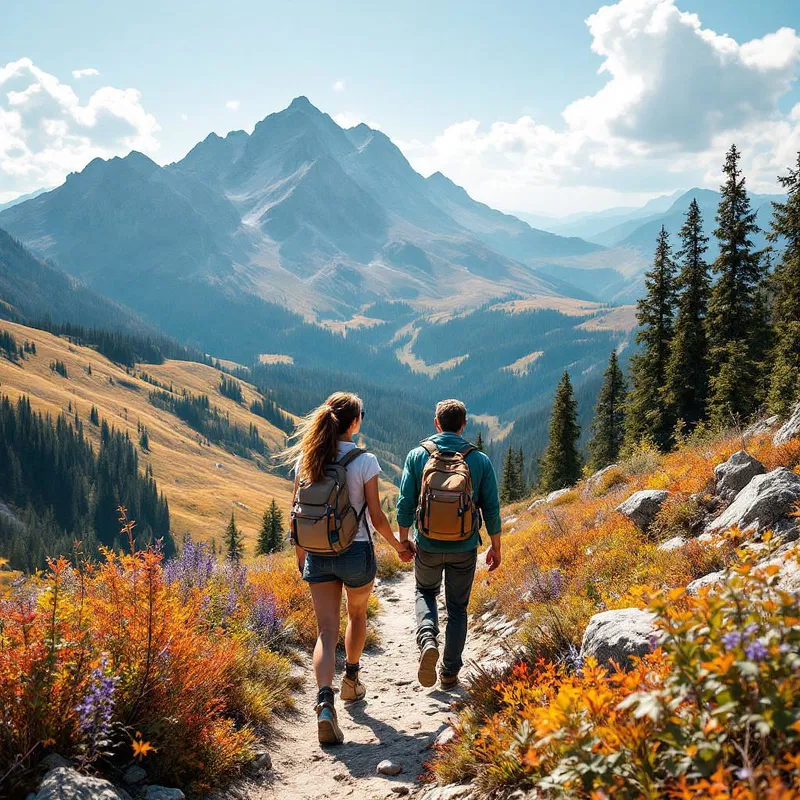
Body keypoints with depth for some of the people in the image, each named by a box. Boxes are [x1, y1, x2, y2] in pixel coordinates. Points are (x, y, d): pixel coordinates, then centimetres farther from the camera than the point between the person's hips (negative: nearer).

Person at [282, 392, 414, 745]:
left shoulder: (306, 458, -1)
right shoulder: (364, 461, -12)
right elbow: (376, 517, -9)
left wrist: (300, 552, 18)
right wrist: (399, 546, 8)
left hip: (317, 554, 2)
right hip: (356, 551, -2)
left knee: (326, 630, 1)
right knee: (357, 615, 25)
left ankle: (325, 702, -19)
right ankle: (351, 680, 43)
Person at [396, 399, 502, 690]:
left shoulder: (417, 455, -7)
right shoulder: (480, 460, -5)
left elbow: (405, 504, -5)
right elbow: (491, 509, -3)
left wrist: (403, 540, 8)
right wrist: (495, 547, 9)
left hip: (428, 545, 0)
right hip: (464, 548, 0)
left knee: (425, 592, 25)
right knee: (457, 607, 15)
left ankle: (427, 639, -3)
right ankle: (450, 674, 18)